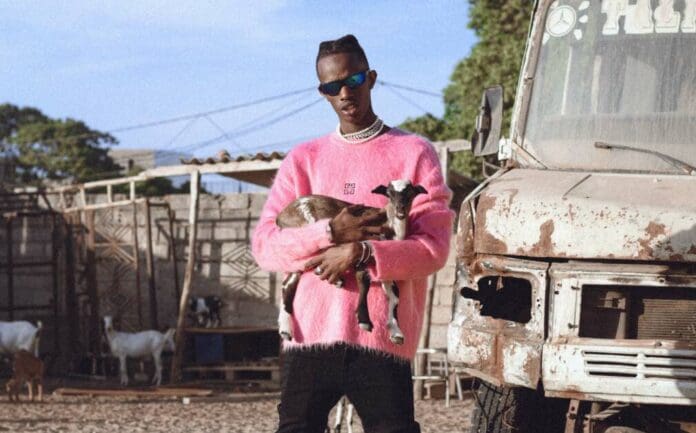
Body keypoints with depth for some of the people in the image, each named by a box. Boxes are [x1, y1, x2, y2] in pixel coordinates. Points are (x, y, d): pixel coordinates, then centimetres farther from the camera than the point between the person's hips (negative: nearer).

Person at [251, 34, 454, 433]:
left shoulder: (414, 153, 7)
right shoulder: (303, 160, 14)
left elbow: (434, 247, -2)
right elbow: (265, 246, 4)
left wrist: (360, 253, -16)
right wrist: (330, 232, -12)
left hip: (383, 338, -3)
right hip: (311, 334, 3)